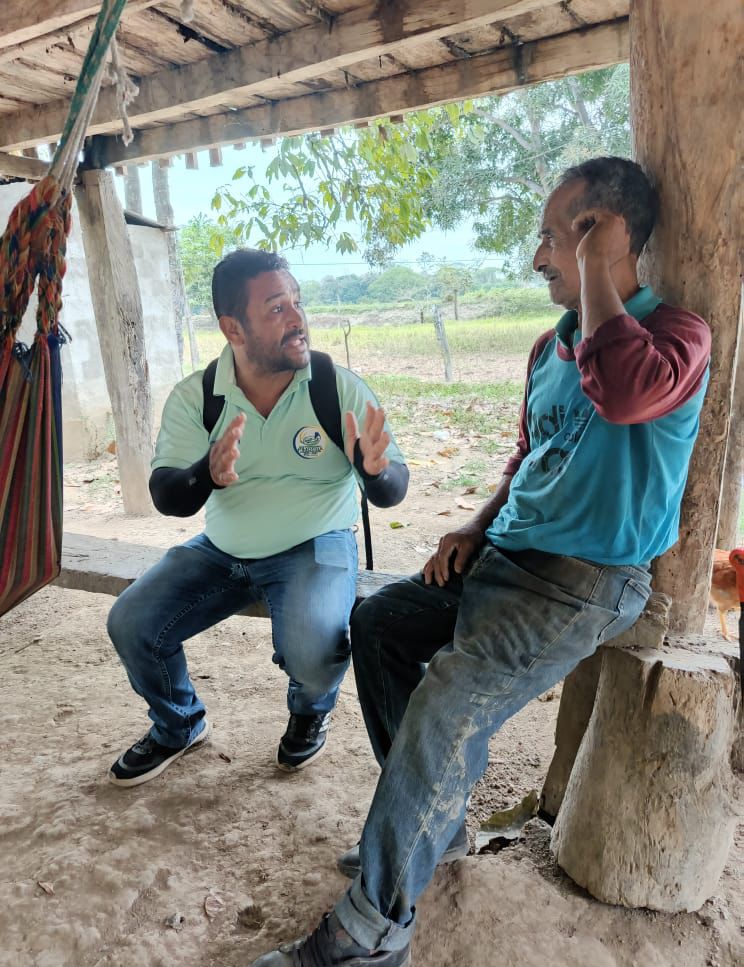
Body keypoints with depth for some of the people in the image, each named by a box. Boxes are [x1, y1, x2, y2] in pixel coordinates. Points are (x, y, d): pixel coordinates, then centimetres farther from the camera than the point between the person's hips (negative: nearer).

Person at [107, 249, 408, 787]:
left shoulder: (341, 388, -14)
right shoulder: (195, 396, -8)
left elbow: (394, 491, -12)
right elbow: (168, 499, -12)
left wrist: (376, 469, -37)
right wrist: (207, 475, -35)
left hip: (316, 548, -3)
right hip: (221, 551, 4)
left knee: (312, 648, -30)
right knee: (129, 625, -8)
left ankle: (311, 712, 11)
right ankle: (179, 726, 24)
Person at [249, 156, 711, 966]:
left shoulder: (675, 333, -12)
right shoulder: (551, 345, 12)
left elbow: (625, 393, -37)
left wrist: (595, 269, -22)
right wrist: (479, 527, 8)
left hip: (588, 581, -9)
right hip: (507, 557, 9)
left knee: (447, 706, -24)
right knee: (377, 621, 7)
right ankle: (432, 823, 17)